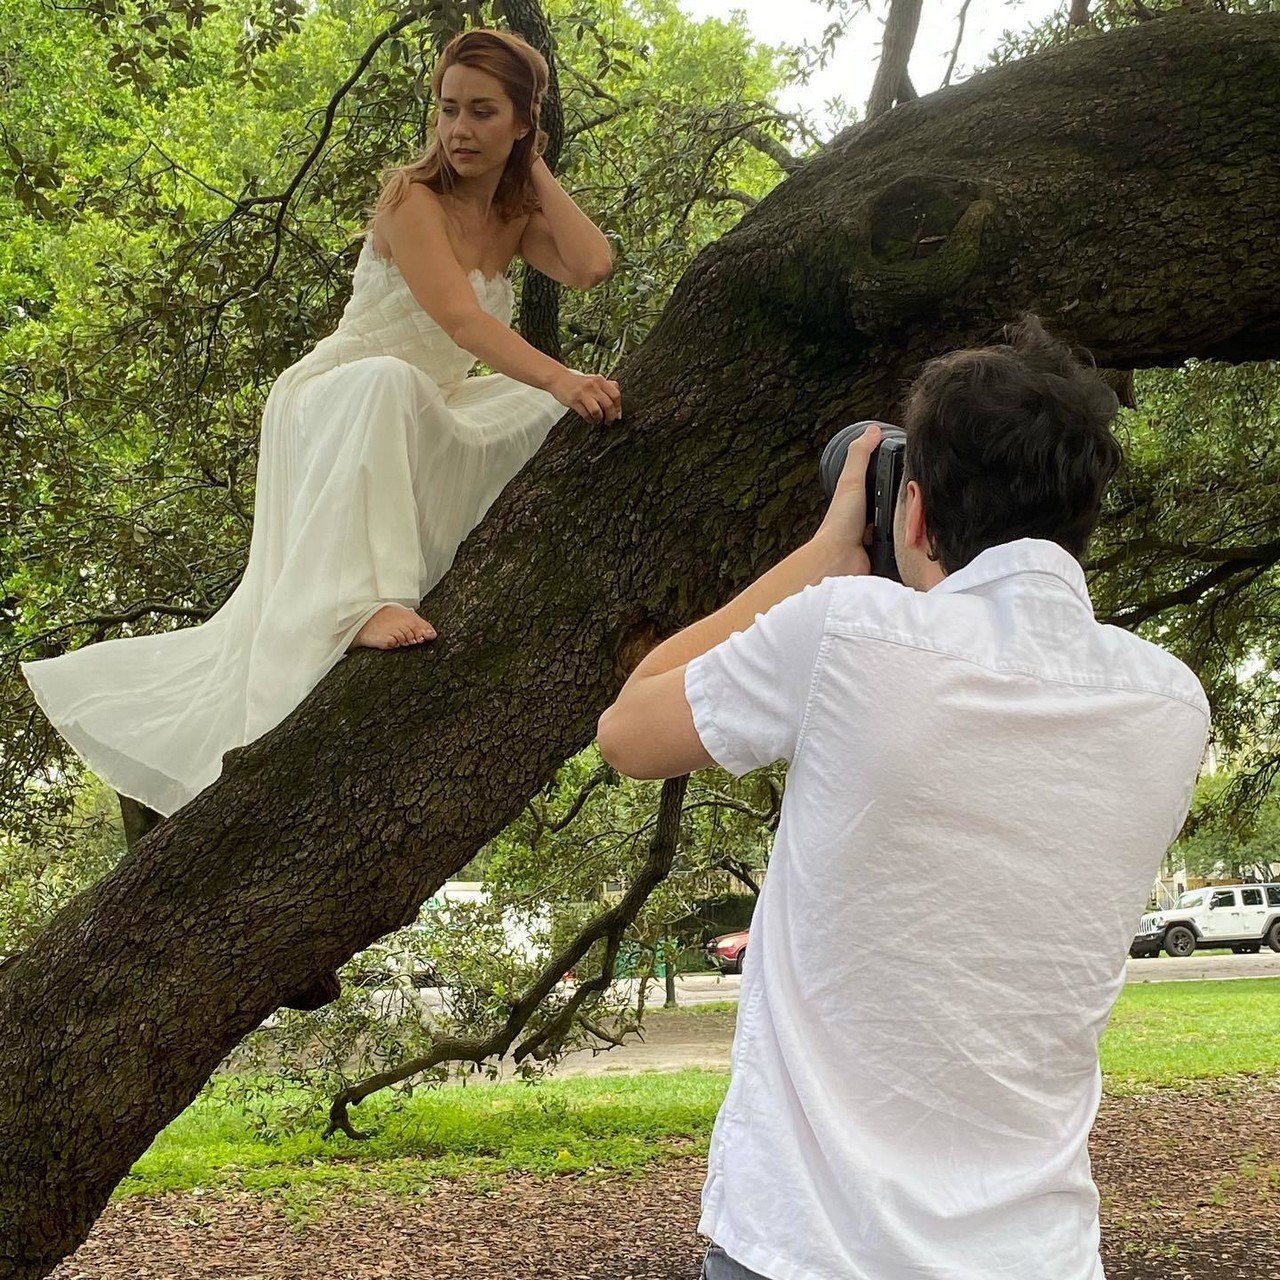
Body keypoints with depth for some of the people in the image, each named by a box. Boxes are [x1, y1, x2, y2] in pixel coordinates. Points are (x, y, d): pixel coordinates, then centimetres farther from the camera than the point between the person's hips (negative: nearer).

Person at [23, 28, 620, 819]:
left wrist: (536, 169, -5)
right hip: (338, 405, -7)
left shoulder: (515, 217, 6)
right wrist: (559, 378, -44)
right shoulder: (413, 197, -15)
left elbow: (592, 266, -14)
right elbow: (458, 317, -31)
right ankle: (363, 601, -49)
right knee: (388, 385, -40)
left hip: (420, 430, 7)